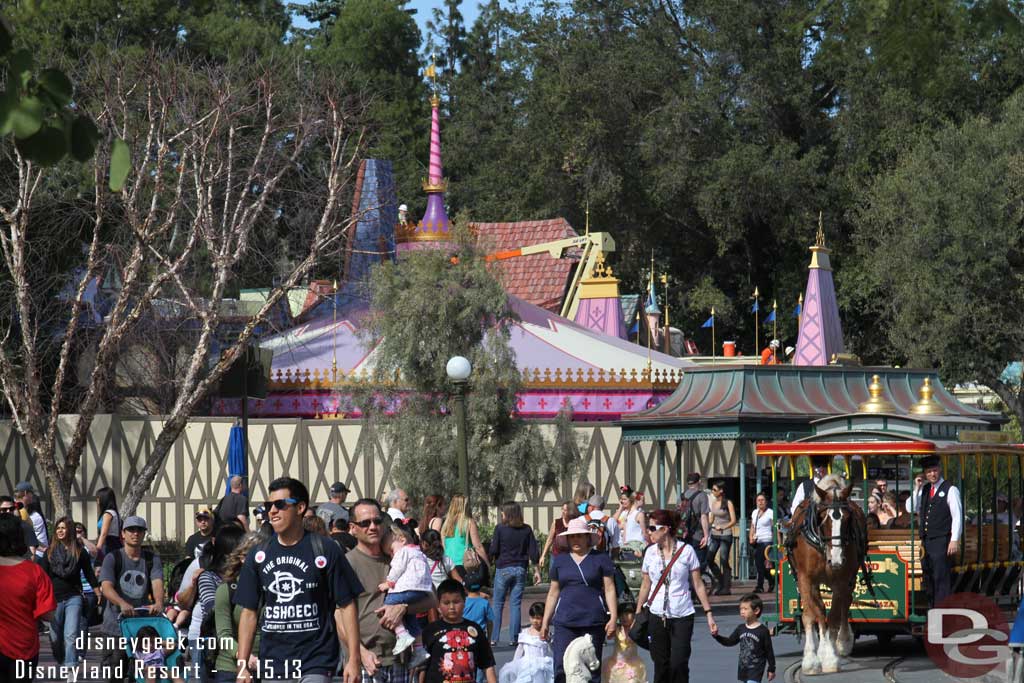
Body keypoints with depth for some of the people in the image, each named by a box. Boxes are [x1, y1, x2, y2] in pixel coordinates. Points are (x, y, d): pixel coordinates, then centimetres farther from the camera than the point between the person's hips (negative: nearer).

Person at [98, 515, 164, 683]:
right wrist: (122, 603, -37)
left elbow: (157, 583, -12)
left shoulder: (152, 560, 7)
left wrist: (158, 603, -35)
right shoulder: (113, 558, -1)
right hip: (116, 624, -2)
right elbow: (106, 587, -17)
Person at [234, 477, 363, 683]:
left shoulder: (325, 551, -3)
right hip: (271, 665, 4)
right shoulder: (258, 556, 9)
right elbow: (249, 613, 11)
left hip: (316, 665, -4)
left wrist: (354, 659, -8)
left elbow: (346, 606, -2)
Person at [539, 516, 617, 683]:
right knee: (562, 669, -7)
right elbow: (553, 593, 18)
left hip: (593, 623, -2)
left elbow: (609, 590, 3)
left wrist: (613, 617, -6)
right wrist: (545, 622, 16)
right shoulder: (560, 560, 14)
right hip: (565, 623, 2)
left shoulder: (601, 558, 5)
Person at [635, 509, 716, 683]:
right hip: (657, 615, 3)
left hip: (682, 616, -3)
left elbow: (697, 585, 0)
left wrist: (709, 613, -2)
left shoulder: (686, 551, -4)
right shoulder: (650, 552, 4)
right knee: (661, 665, 5)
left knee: (678, 664, -11)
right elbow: (645, 586, 12)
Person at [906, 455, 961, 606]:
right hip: (925, 541, 7)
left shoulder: (950, 490, -3)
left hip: (941, 541, -7)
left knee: (941, 578, -10)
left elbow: (957, 516, -8)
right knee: (929, 578, 8)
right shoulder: (924, 490, 16)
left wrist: (954, 540, -15)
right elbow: (910, 509, 12)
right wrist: (917, 488, 3)